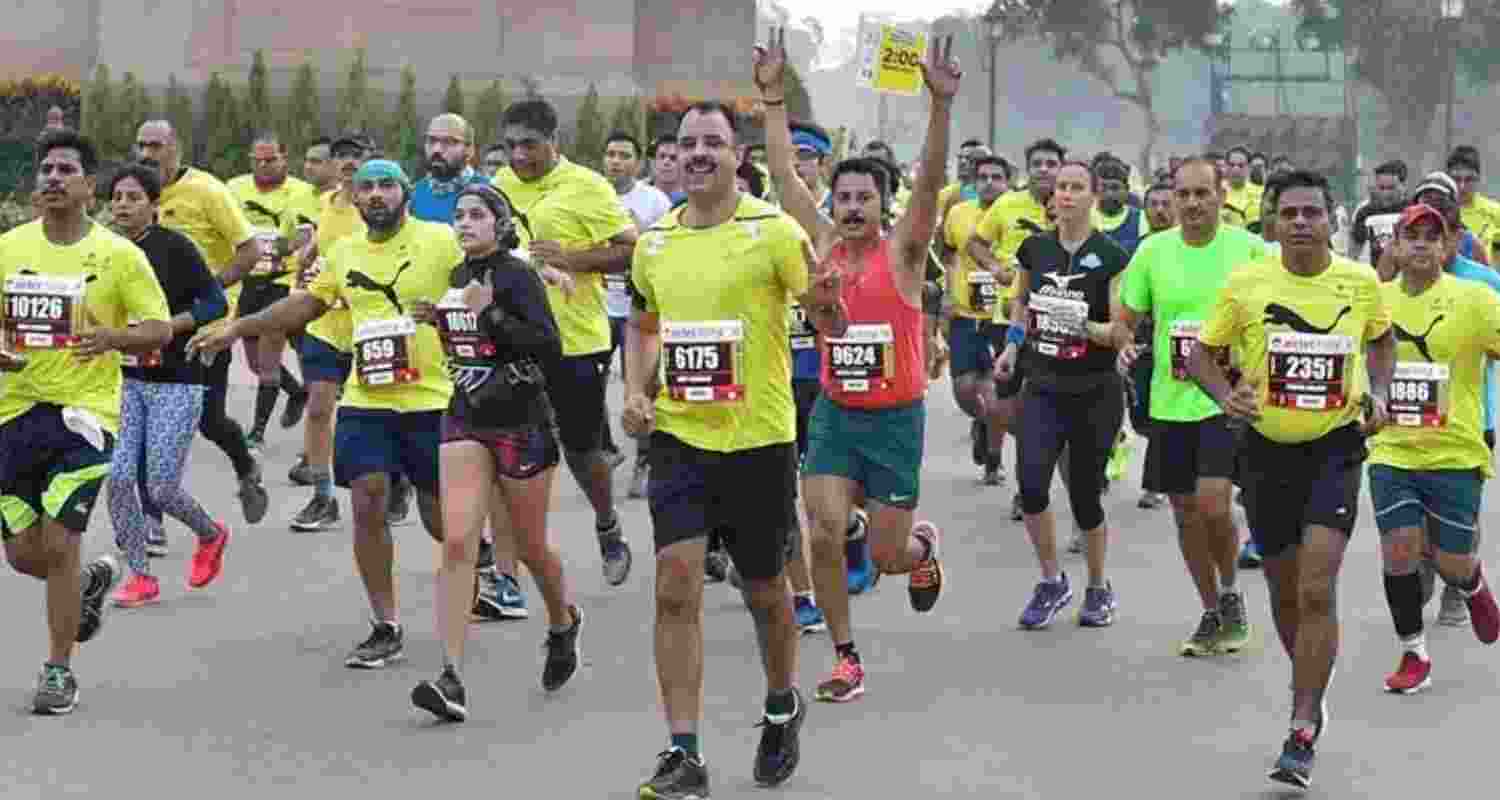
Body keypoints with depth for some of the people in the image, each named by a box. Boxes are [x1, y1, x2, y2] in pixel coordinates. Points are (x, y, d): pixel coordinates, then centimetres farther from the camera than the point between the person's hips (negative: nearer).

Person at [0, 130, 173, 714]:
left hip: (83, 412, -4)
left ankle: (59, 670, 7)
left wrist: (112, 338, -21)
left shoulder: (119, 254, -4)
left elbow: (160, 330, -2)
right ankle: (92, 580, 41)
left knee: (58, 545, -10)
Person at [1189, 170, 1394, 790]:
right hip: (1267, 448, 1)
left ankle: (1302, 736, -8)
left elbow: (1381, 339, 16)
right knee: (1285, 592, 14)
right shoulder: (1246, 284, -8)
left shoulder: (1361, 282, -5)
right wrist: (1225, 394, -18)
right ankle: (1310, 690, 42)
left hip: (1336, 447, -1)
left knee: (1317, 592, -13)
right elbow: (1201, 354, 2)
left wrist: (1379, 394, 0)